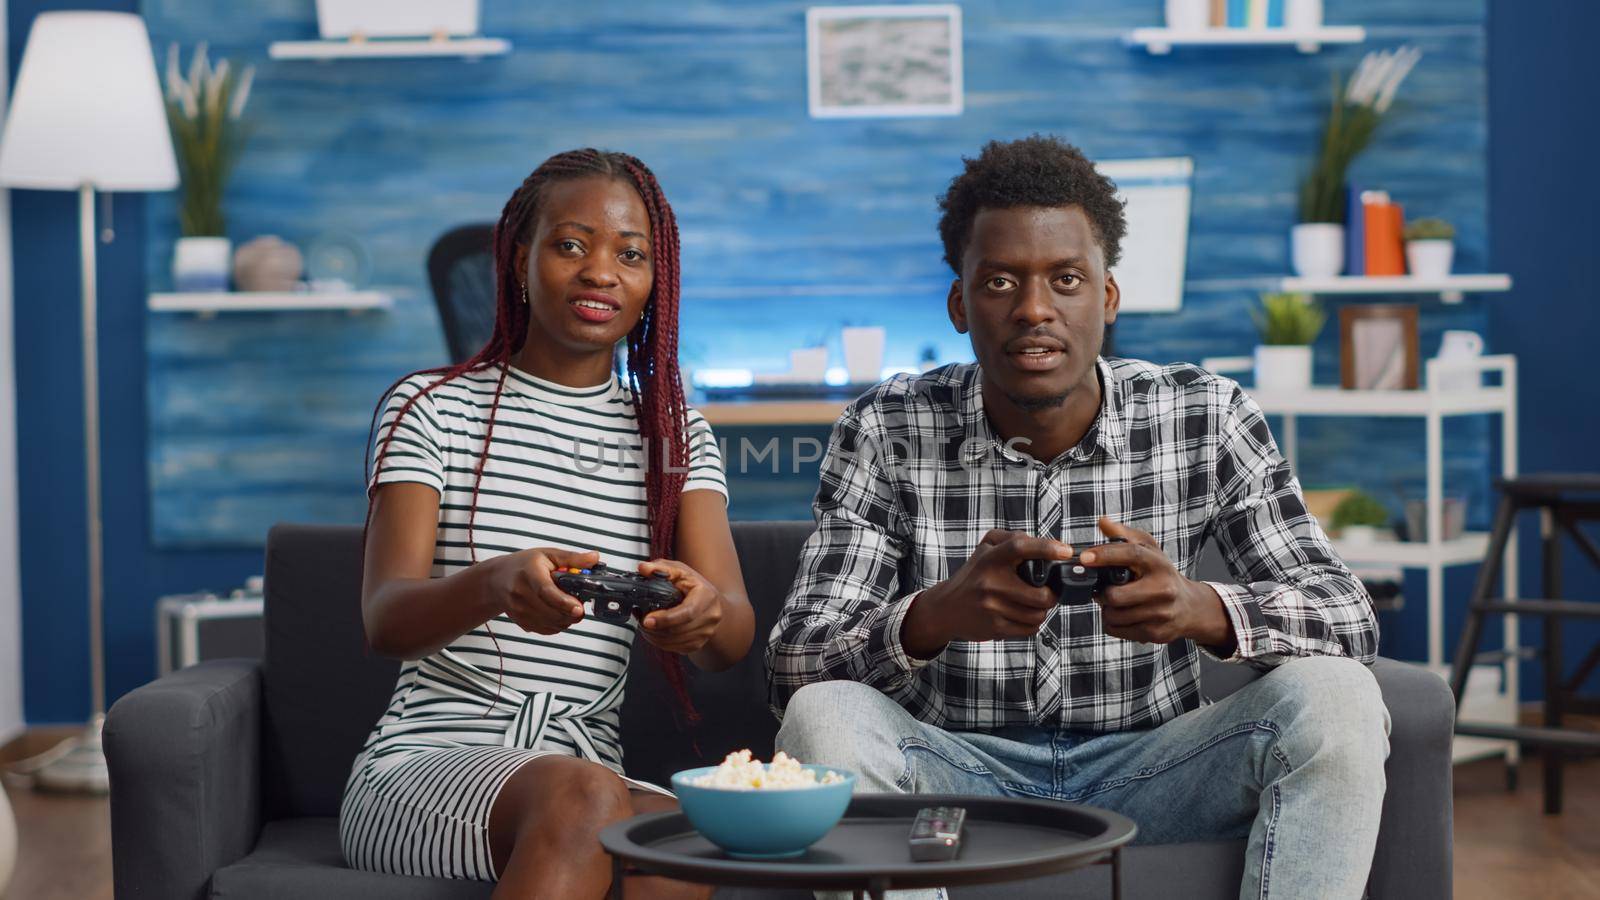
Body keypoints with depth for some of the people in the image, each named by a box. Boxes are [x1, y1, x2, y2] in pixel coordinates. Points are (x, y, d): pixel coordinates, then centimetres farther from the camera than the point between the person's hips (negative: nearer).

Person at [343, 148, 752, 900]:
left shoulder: (677, 436, 15)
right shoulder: (432, 408, 6)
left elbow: (734, 635, -1)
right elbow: (385, 620, -9)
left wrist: (705, 611, -28)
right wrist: (495, 585, -32)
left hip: (586, 773, 3)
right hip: (420, 769, -2)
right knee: (585, 794, -36)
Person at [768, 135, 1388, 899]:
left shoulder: (1204, 420, -5)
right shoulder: (886, 433, -7)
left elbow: (1348, 621, -8)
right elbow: (793, 667, -13)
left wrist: (1200, 610, -31)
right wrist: (937, 614, -36)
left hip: (1146, 772, 1)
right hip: (960, 775, -1)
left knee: (1334, 699, -25)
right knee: (824, 716, -31)